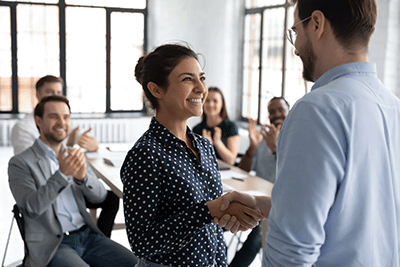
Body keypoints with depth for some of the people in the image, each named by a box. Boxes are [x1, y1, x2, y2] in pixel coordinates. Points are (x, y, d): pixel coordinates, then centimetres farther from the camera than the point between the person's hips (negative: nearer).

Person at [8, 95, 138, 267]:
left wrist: (83, 176, -15)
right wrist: (62, 174, -26)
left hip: (87, 235, 5)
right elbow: (31, 209, -16)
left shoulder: (72, 156, 15)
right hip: (51, 245, -4)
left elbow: (100, 197, 6)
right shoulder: (20, 163, -2)